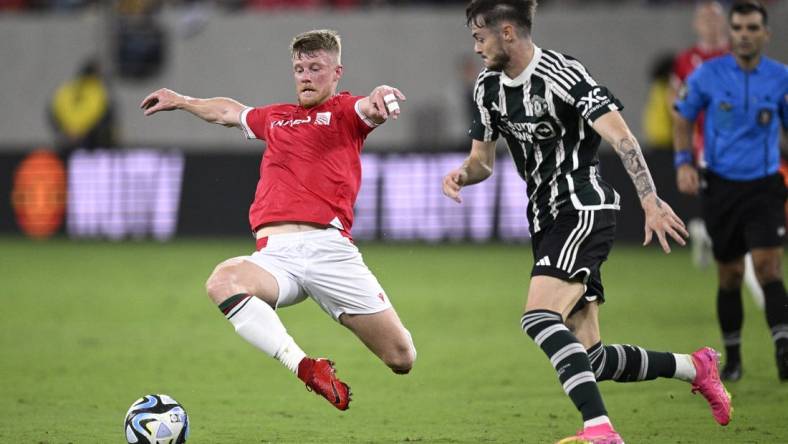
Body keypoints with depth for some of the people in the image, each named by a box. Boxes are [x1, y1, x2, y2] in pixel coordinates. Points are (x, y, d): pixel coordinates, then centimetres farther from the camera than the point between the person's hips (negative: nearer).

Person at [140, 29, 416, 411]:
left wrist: (380, 98, -35)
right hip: (276, 254, 3)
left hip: (329, 248, -3)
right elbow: (229, 111, 47)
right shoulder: (274, 118, 27)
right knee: (222, 280, -34)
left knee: (402, 359, -9)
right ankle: (305, 368, -41)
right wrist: (180, 101, 59)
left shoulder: (344, 111, 12)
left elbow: (373, 109, -12)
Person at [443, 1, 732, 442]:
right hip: (546, 220, 9)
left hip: (584, 209, -9)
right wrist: (461, 174, -5)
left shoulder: (560, 73, -14)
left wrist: (650, 200, -31)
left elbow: (619, 134, -21)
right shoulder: (489, 87, 11)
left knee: (539, 319, -28)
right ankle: (695, 367, 23)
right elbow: (483, 161, 19)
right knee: (587, 357, 5)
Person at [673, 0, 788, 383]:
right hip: (720, 186, 1)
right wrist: (683, 163, -3)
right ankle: (732, 358, 22)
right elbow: (683, 119, 9)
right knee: (729, 275, 7)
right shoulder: (708, 75, -3)